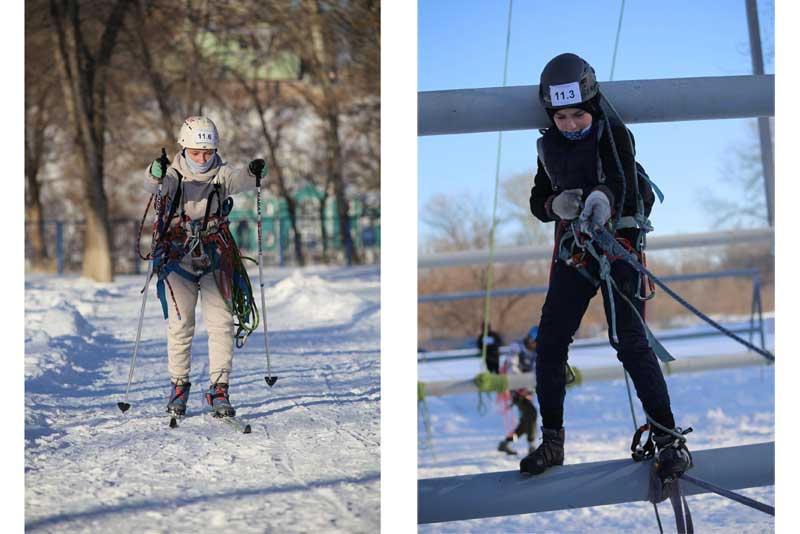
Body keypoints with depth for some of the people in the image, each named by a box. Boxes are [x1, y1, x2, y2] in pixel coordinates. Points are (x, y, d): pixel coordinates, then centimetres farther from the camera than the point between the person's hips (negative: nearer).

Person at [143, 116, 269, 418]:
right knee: (180, 325, 1)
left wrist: (254, 173, -47)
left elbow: (241, 181, -24)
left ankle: (219, 388, -3)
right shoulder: (174, 176, -5)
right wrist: (156, 175, -50)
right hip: (178, 258, -1)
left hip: (213, 259, 1)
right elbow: (153, 185, -27)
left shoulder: (221, 176, -3)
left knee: (221, 323, -7)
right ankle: (179, 385, 16)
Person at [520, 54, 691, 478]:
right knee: (549, 343, 0)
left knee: (630, 342, -13)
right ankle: (552, 441, 11)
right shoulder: (549, 145, 7)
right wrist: (556, 205, -12)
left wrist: (603, 198, -45)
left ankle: (668, 438, -5)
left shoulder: (613, 133, -10)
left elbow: (623, 185, -22)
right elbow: (537, 202, 12)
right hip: (572, 251, 5)